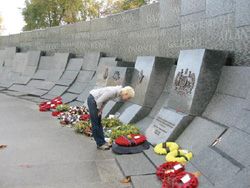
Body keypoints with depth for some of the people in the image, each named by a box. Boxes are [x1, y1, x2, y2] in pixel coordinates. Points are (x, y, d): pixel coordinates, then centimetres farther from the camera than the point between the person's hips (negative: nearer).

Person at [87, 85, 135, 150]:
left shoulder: (117, 92, -1)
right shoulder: (113, 92, -29)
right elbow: (99, 101, -25)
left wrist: (100, 110, 6)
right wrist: (99, 110, -8)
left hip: (96, 100, 9)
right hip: (92, 100, -9)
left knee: (99, 123, 12)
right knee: (95, 124, -2)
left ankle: (102, 142, 18)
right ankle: (100, 144, 5)